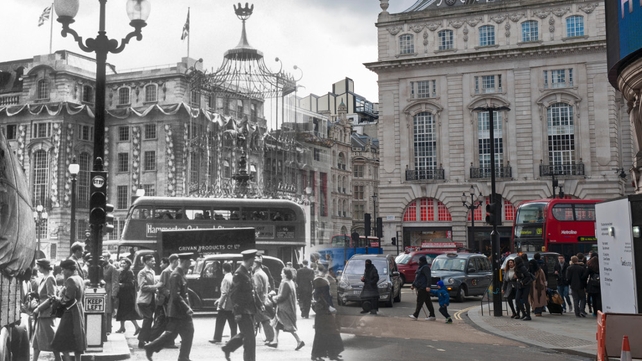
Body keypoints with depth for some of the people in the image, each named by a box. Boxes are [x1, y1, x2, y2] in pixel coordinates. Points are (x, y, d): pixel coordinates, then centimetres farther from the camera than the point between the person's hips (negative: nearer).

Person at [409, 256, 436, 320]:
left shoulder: (425, 267, -12)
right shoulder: (420, 267, 20)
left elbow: (428, 277, -21)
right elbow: (416, 277, 28)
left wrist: (428, 286, -29)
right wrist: (413, 285, 30)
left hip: (423, 288, -10)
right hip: (420, 288, 10)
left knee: (419, 302, -7)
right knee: (428, 302, 9)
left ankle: (415, 315, -6)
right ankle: (432, 315, 11)